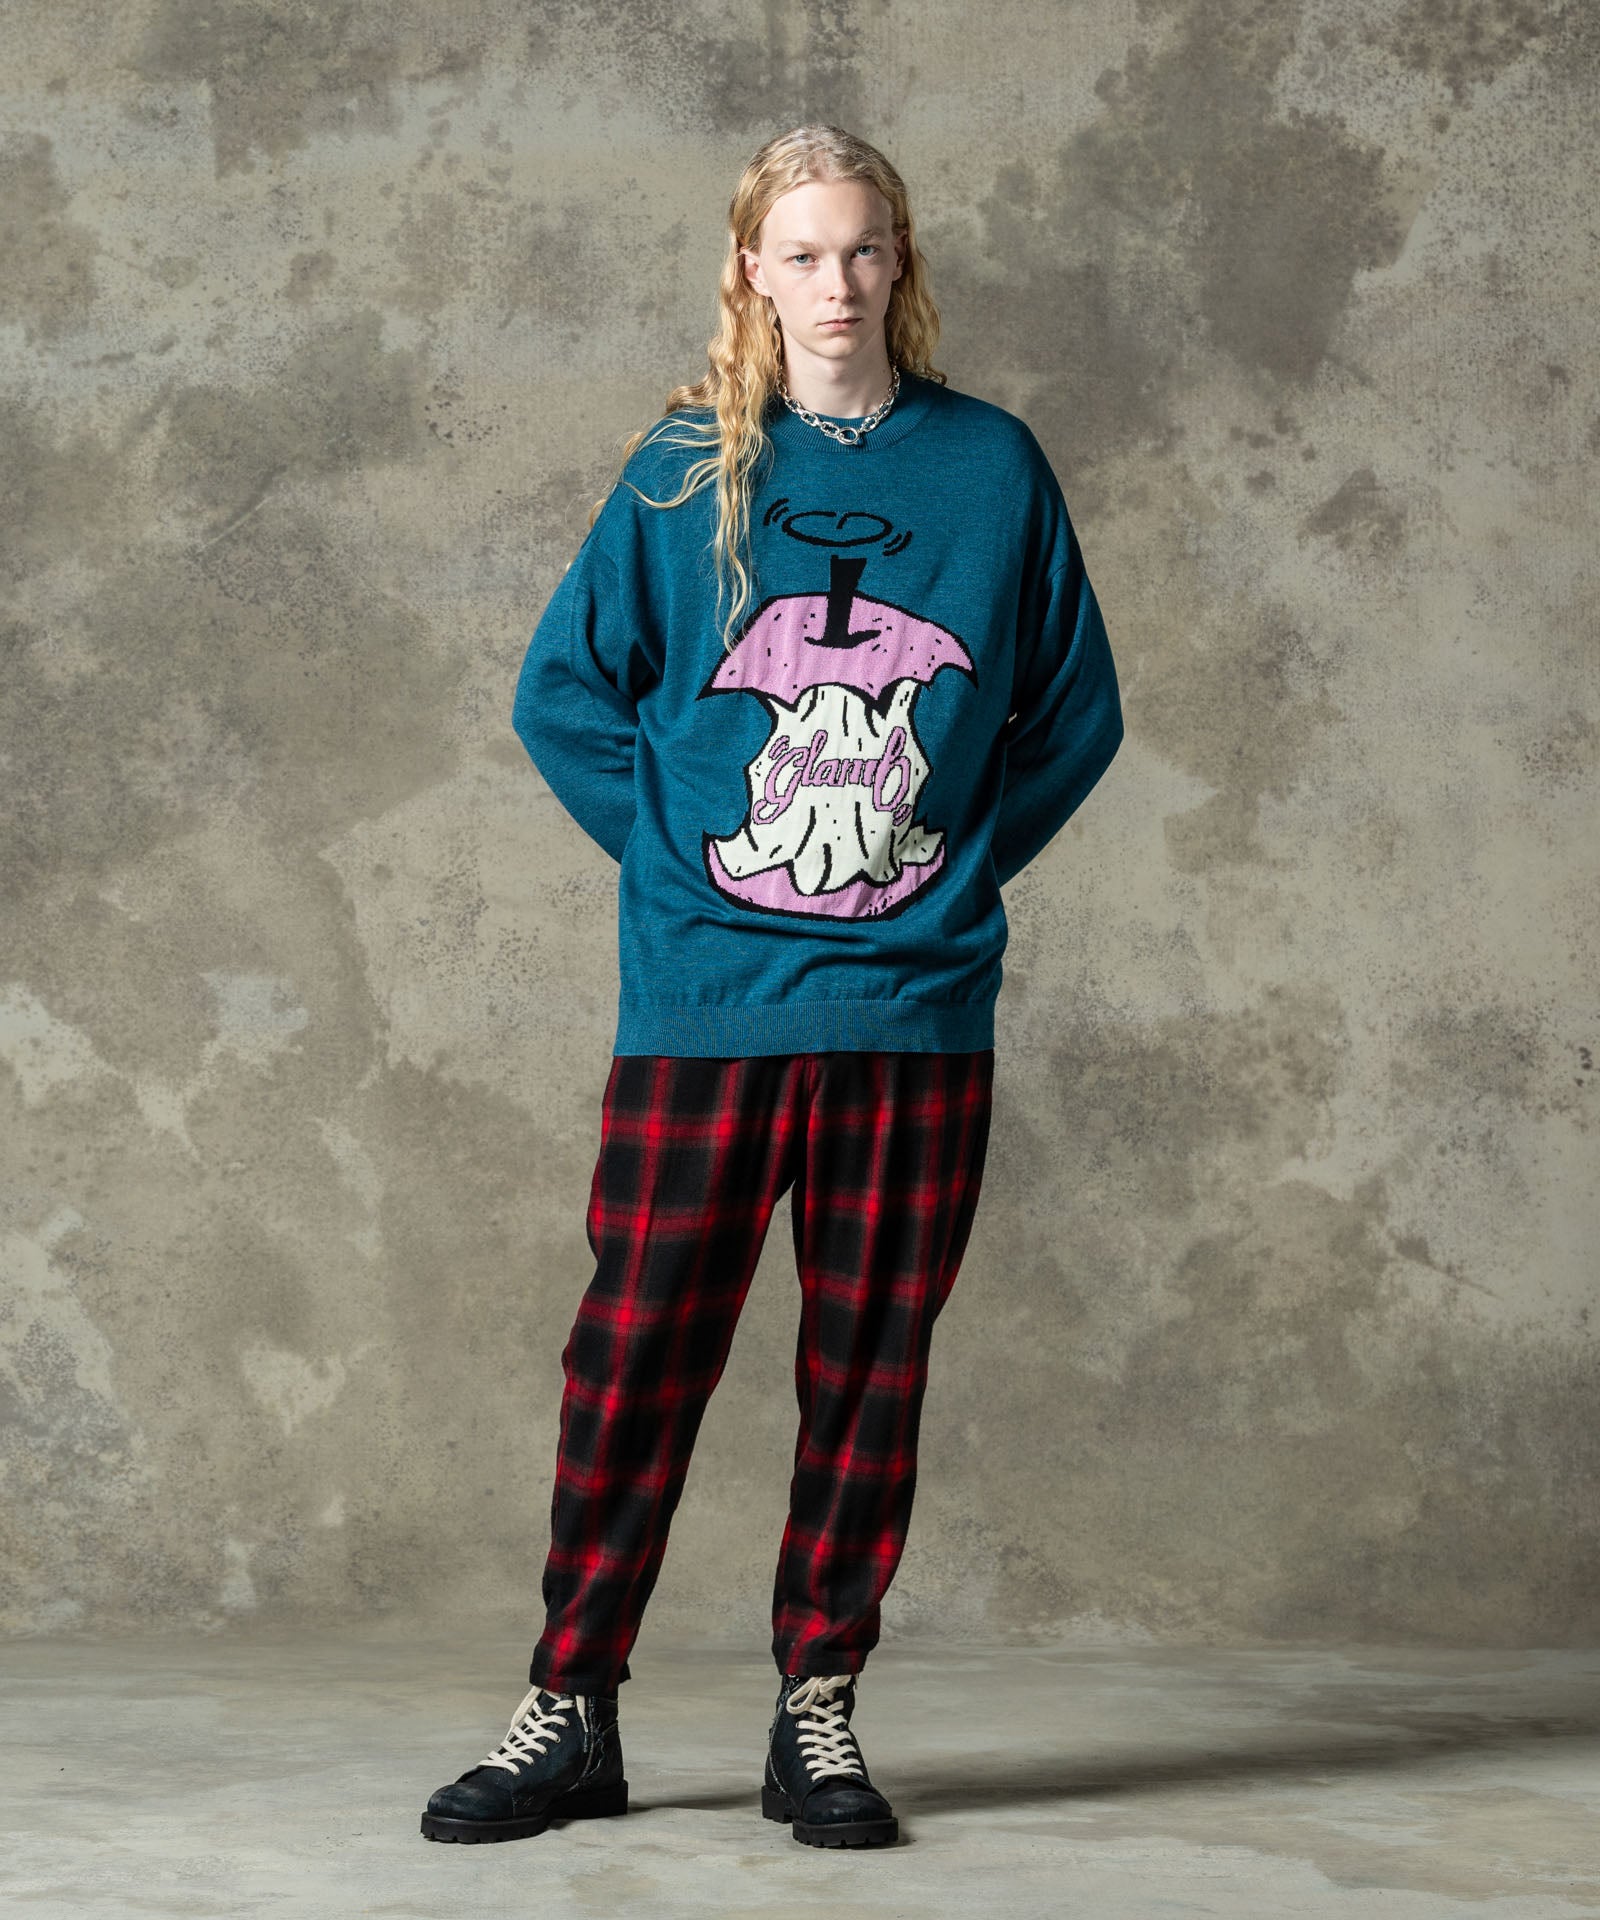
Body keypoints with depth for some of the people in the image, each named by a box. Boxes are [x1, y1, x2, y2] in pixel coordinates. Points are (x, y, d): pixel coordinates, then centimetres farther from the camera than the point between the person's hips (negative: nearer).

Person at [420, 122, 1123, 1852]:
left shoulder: (991, 465, 6)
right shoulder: (687, 471, 4)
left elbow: (1076, 709, 12)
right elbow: (563, 691, 7)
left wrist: (969, 854, 3)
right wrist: (677, 848, 0)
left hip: (916, 1001, 1)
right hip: (704, 997, -1)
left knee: (871, 1364, 6)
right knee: (636, 1350, 0)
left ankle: (818, 1709, 17)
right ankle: (571, 1709, 10)